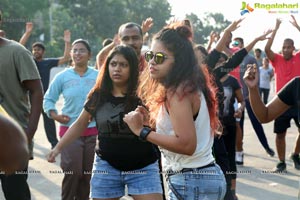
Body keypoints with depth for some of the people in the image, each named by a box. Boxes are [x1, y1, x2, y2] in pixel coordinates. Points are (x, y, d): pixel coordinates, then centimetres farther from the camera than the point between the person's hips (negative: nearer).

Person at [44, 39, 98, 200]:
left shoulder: (98, 76, 2)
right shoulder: (62, 76, 1)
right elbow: (48, 99, 6)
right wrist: (54, 115, -10)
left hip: (93, 132, 1)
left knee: (87, 174, 8)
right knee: (72, 172, -11)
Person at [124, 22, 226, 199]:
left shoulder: (178, 92, -16)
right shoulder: (191, 86, 12)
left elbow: (186, 144, -24)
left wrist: (142, 131, -20)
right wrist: (151, 123, 5)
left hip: (192, 183, -10)